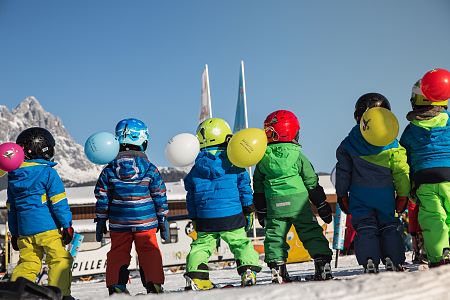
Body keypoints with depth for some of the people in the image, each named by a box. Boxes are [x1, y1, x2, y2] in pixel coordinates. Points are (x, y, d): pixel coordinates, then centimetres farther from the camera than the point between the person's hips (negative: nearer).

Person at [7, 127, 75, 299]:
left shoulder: (13, 175, 13)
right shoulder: (48, 172, -6)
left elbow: (11, 207, 17)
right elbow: (58, 202, -9)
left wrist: (14, 233, 23)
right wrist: (67, 225, -5)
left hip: (24, 229, 6)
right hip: (47, 227, -6)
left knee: (27, 263, 13)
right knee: (60, 259, 0)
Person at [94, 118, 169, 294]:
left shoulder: (109, 170, 0)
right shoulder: (150, 169, -3)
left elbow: (102, 198, 3)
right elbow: (160, 196, 1)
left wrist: (101, 221, 11)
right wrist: (163, 220, 9)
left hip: (119, 223, 1)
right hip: (145, 221, -1)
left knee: (117, 254, 10)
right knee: (149, 253, 7)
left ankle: (116, 287, 10)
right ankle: (154, 285, 6)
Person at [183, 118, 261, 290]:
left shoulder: (196, 167, 5)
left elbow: (191, 195, 9)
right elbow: (244, 187, 0)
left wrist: (194, 218, 18)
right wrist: (248, 211, 8)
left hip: (205, 218, 2)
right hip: (232, 217, -2)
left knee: (201, 245, 11)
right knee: (241, 243, 9)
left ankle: (195, 276, 1)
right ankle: (248, 271, -3)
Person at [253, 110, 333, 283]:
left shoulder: (263, 157, 5)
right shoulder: (297, 155, 1)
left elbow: (258, 187, 10)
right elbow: (312, 183, 4)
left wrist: (261, 211, 19)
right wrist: (322, 206, 11)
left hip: (274, 207, 1)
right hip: (299, 203, -1)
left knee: (275, 237, 7)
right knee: (311, 234, 5)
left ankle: (278, 270, 1)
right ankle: (323, 265, 3)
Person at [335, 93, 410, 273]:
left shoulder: (349, 144, -1)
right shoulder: (392, 144, -5)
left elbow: (343, 171, 2)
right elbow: (401, 171, -3)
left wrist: (342, 194, 11)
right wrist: (403, 195, 5)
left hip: (359, 196, 0)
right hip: (385, 195, 0)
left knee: (365, 229, 4)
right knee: (389, 227, 10)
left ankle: (370, 263, -7)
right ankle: (394, 261, 3)